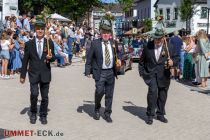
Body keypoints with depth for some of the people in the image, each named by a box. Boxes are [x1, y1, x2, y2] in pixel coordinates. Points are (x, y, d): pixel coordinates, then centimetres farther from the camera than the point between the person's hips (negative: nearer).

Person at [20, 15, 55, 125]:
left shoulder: (49, 43, 4)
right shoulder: (29, 44, 3)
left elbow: (53, 58, 8)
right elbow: (25, 60, 5)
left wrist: (50, 57, -16)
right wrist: (22, 75, 3)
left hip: (45, 73, 1)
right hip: (33, 74, -1)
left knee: (45, 97, 7)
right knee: (34, 94, -12)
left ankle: (43, 115, 24)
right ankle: (33, 114, 12)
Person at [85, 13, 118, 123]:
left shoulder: (113, 43, 8)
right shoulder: (95, 43, -1)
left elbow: (116, 57, 18)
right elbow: (89, 58, 1)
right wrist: (88, 71, -5)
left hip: (111, 72, 4)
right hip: (100, 72, -3)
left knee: (109, 94, 8)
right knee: (100, 91, -16)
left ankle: (107, 114, 23)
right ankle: (97, 110, 11)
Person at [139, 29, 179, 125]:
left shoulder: (170, 47, 1)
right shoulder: (148, 46, 2)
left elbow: (176, 58, 5)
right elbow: (142, 60, 12)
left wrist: (173, 62, -18)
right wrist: (141, 72, 8)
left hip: (164, 75, 2)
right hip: (151, 74, -1)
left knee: (162, 95, 10)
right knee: (153, 91, -20)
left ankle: (160, 114, 30)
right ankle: (150, 115, -7)